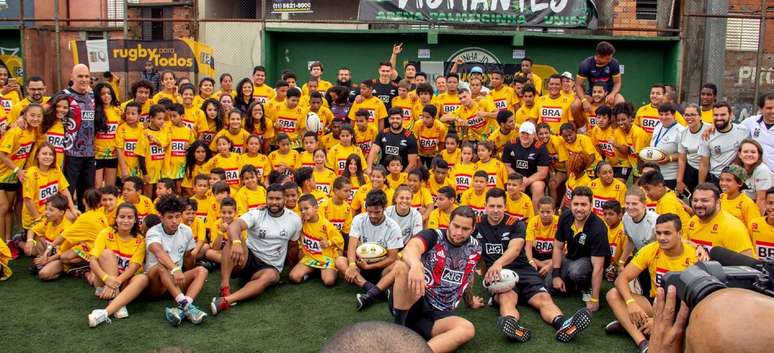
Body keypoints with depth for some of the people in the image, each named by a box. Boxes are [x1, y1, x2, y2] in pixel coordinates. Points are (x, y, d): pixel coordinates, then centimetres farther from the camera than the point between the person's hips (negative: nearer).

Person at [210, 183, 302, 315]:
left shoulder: (294, 219, 1)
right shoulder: (257, 214, -9)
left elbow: (292, 245, 16)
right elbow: (234, 226, -29)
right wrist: (237, 242, -50)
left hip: (270, 267, 1)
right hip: (247, 259, 0)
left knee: (270, 276, -38)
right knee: (233, 239, -30)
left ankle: (227, 300, -52)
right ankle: (225, 287, -37)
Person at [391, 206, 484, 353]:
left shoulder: (475, 248, 9)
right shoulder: (433, 236, -6)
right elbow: (411, 247, -30)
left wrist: (470, 301, 42)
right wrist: (416, 265, -53)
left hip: (438, 315, 4)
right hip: (414, 305, -3)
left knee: (468, 329, -30)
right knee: (403, 266, -33)